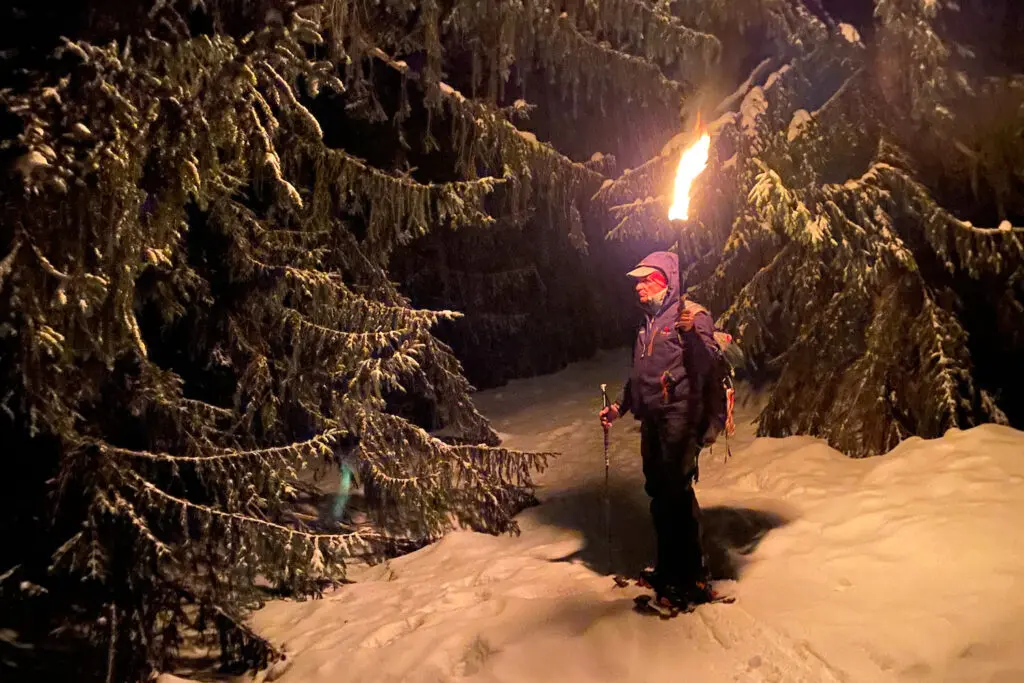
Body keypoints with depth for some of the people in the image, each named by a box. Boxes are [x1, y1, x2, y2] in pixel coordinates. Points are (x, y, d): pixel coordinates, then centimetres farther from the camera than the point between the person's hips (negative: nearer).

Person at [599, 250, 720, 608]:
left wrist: (692, 333, -35)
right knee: (658, 491, 11)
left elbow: (706, 365, -20)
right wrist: (618, 407, 28)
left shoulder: (693, 315, -6)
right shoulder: (647, 323, 19)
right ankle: (669, 568, 23)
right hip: (651, 418, 8)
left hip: (680, 414, -8)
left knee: (677, 490, -12)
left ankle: (693, 578, -3)